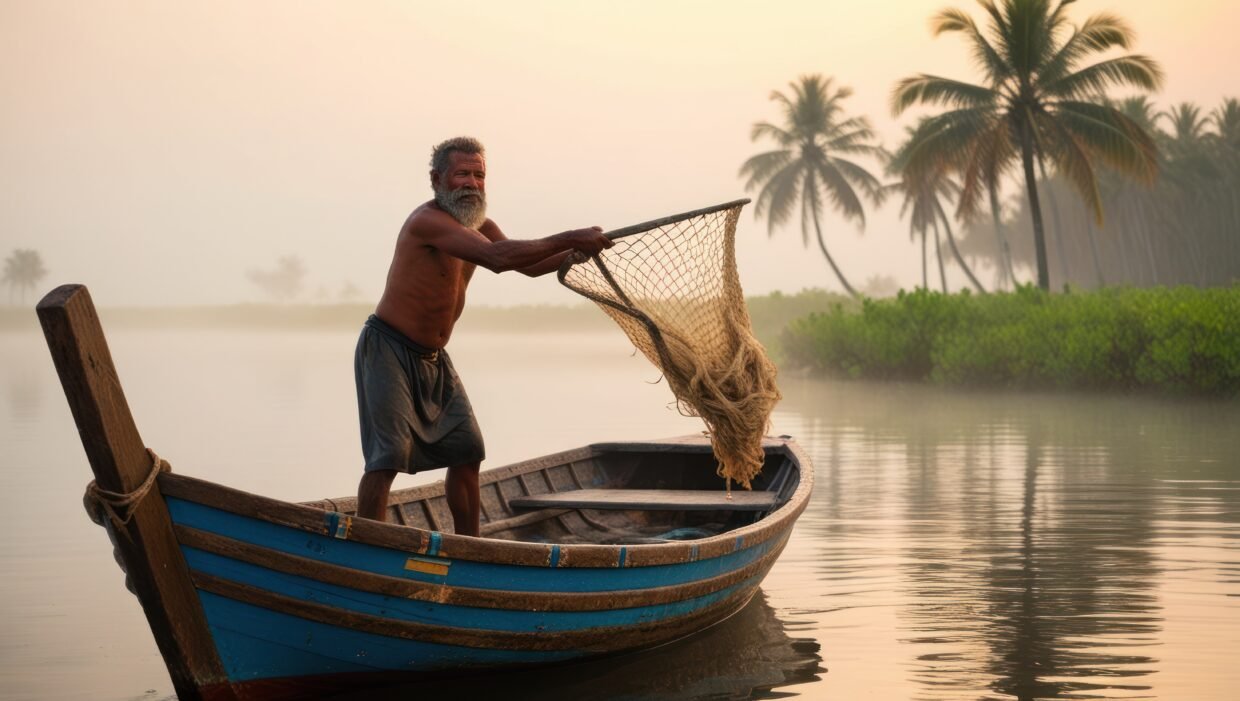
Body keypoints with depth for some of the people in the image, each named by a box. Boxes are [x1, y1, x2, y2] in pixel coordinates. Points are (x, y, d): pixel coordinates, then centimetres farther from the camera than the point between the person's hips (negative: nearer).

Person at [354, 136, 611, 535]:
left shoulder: (479, 227, 8)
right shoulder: (429, 221, -22)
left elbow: (530, 265, 14)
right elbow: (497, 258, -35)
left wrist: (579, 250, -4)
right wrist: (569, 239, -35)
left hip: (433, 358, 10)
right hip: (388, 351, -10)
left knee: (467, 450, 11)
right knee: (389, 457, -16)